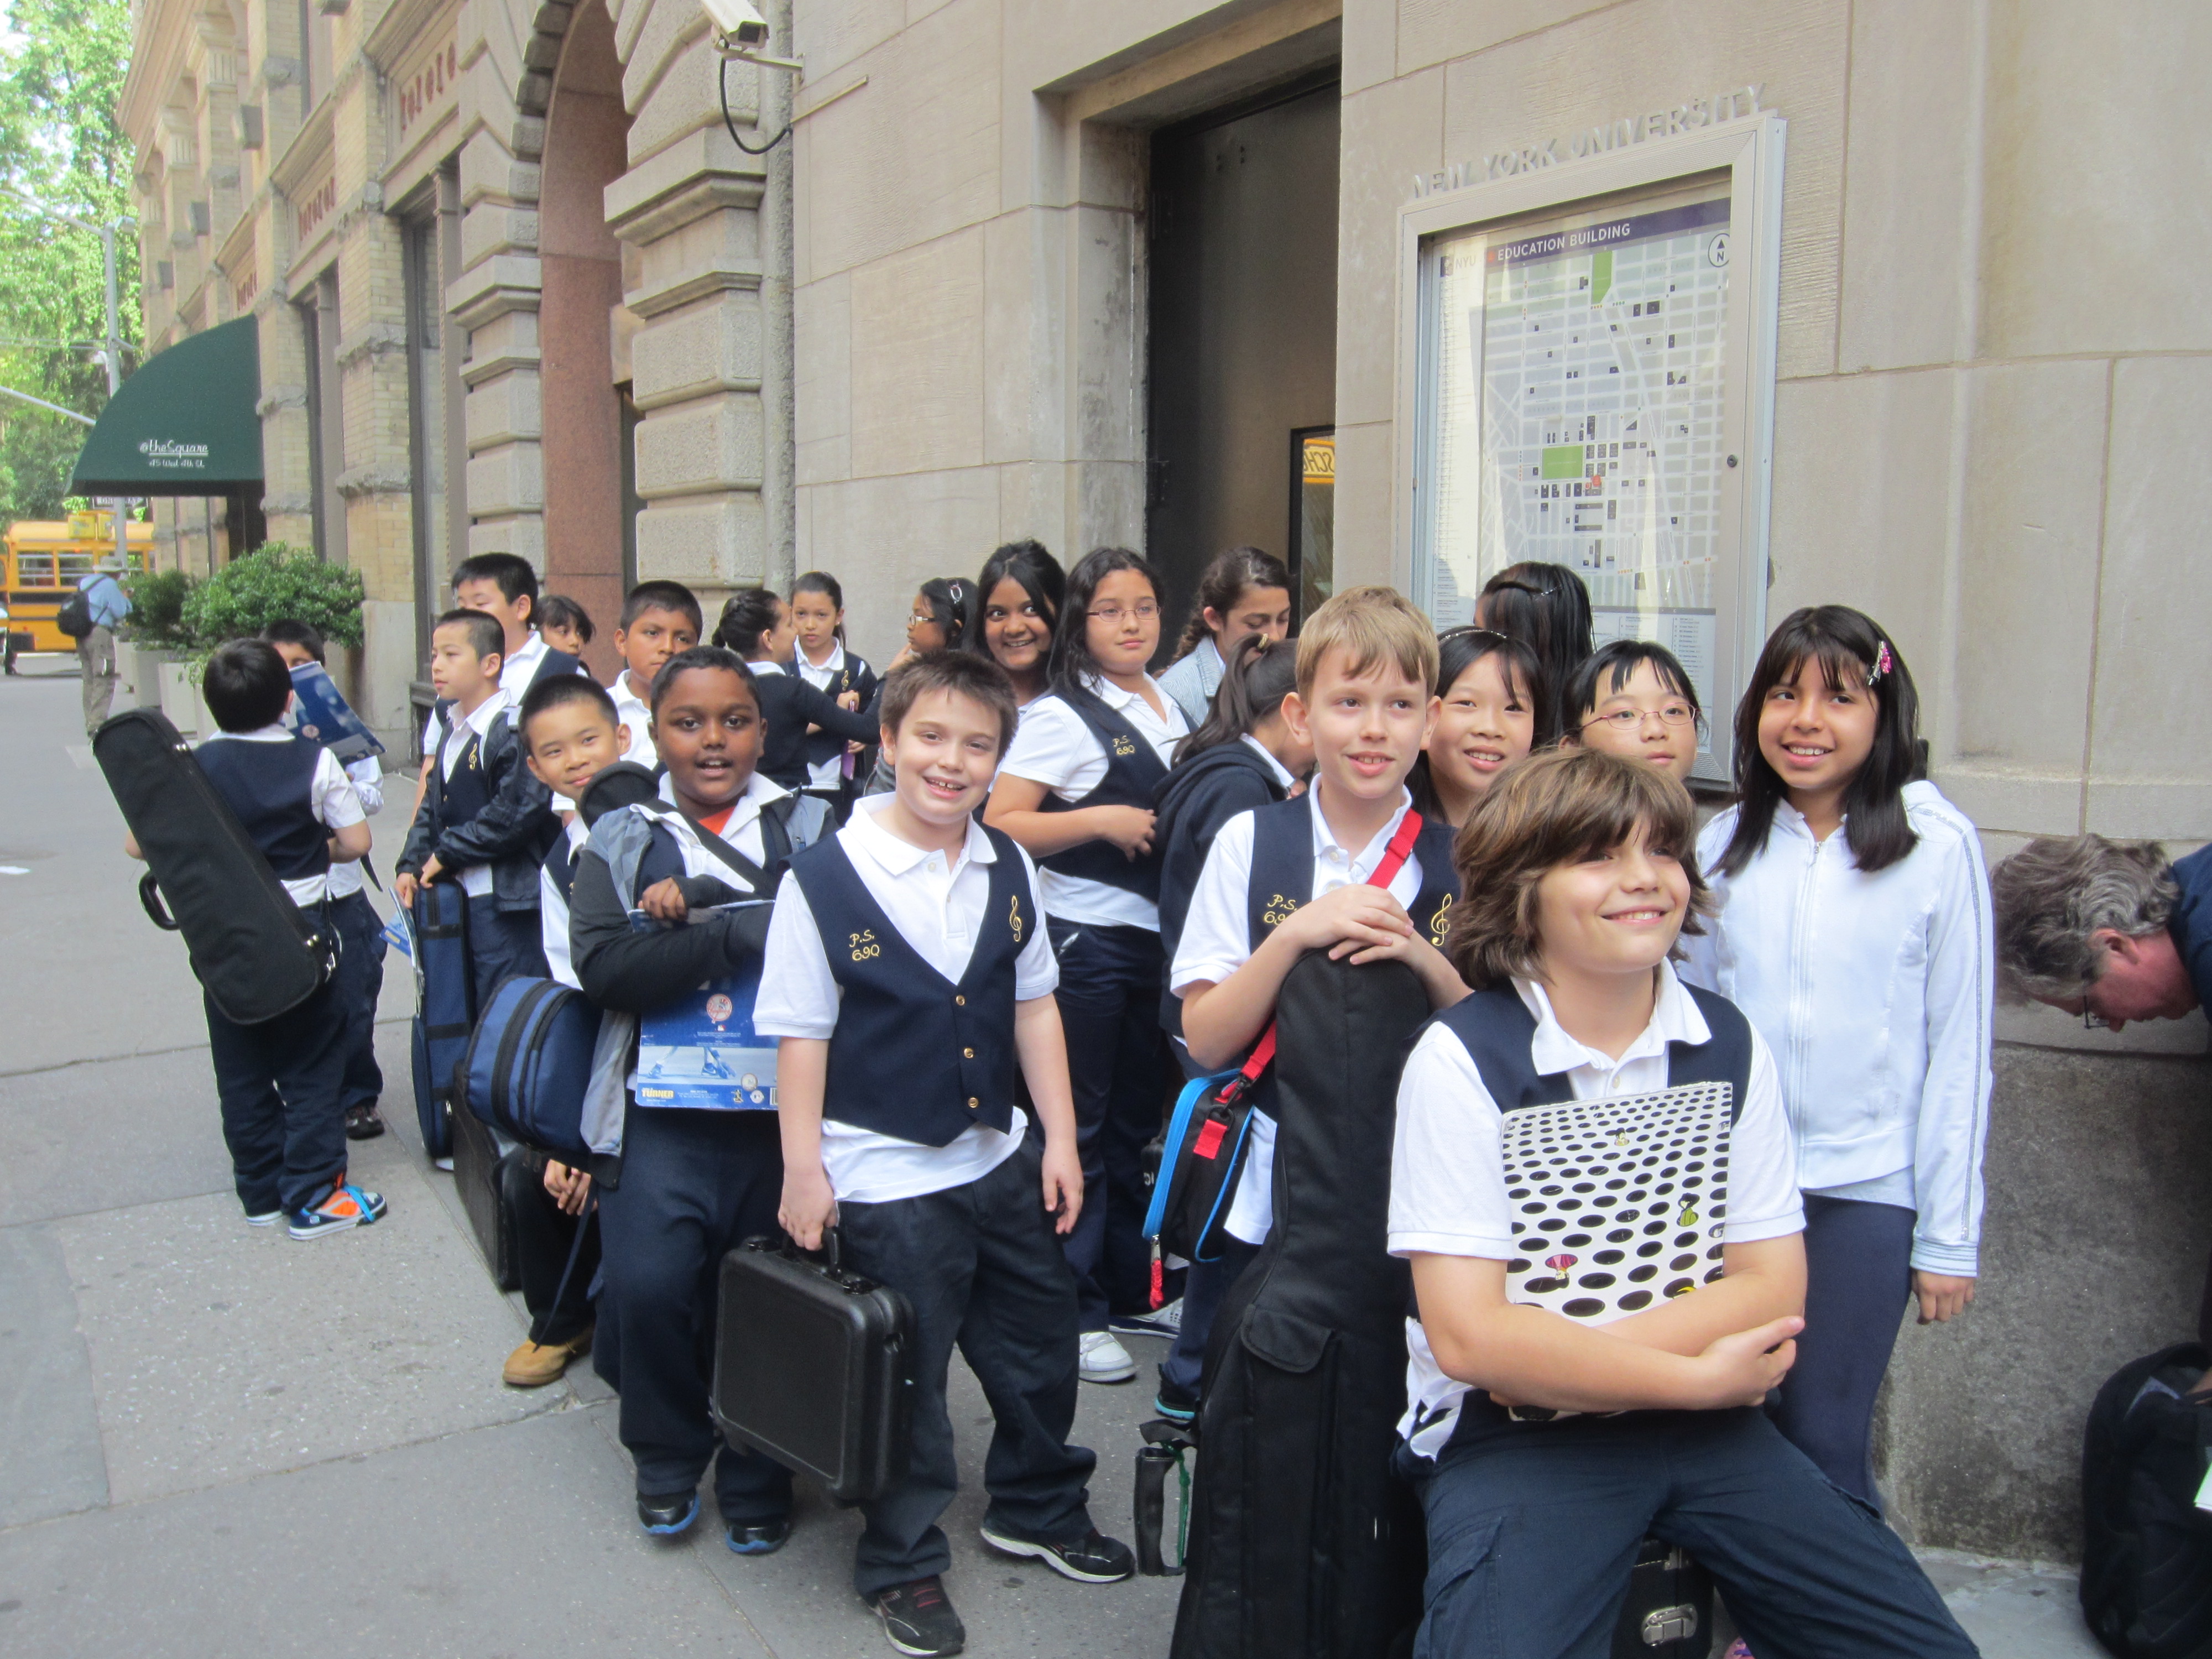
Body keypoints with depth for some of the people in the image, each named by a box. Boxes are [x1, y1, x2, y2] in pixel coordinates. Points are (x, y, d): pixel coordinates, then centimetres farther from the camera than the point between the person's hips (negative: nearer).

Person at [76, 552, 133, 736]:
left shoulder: (85, 582, 18)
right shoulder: (110, 584, -6)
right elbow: (121, 611, -11)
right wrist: (126, 599, 8)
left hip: (82, 636, 9)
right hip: (100, 634, -8)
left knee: (90, 681, 13)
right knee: (104, 681, -9)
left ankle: (90, 724, 14)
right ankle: (98, 724, -17)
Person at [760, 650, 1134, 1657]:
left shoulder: (1009, 871, 1)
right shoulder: (824, 880, -15)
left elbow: (1033, 1007, 7)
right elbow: (801, 1034, -12)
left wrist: (1059, 1138, 5)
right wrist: (803, 1172, -11)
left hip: (999, 1158, 6)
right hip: (885, 1178, -5)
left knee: (1039, 1343, 20)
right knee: (905, 1382, 10)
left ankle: (1036, 1508, 46)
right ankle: (904, 1566, 32)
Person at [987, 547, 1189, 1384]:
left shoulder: (1170, 708, 12)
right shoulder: (1061, 715, -10)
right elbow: (998, 827, -17)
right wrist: (1103, 820, -21)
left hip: (1158, 936, 7)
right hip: (1086, 942, -7)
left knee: (1135, 1121, 16)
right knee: (1081, 1127, 2)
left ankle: (1131, 1288, 30)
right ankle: (1075, 1309, 13)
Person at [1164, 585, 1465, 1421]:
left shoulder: (1459, 860, -2)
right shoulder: (1250, 841, -4)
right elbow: (1204, 1038, -7)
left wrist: (1424, 958, -18)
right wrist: (1297, 933, -20)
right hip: (1262, 1192, 0)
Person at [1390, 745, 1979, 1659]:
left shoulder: (1730, 1046, 3)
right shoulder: (1462, 1058, -12)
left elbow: (1774, 1288, -1)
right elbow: (1468, 1336, -15)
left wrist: (1555, 1361, -14)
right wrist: (1697, 1376, -11)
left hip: (1702, 1423, 5)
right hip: (1512, 1435, -4)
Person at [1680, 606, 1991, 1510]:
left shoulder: (1939, 847, -5)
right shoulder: (1722, 846, 4)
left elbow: (1959, 1047, -3)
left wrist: (1950, 1234, -3)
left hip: (1868, 1189, -3)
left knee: (1822, 1443, 1)